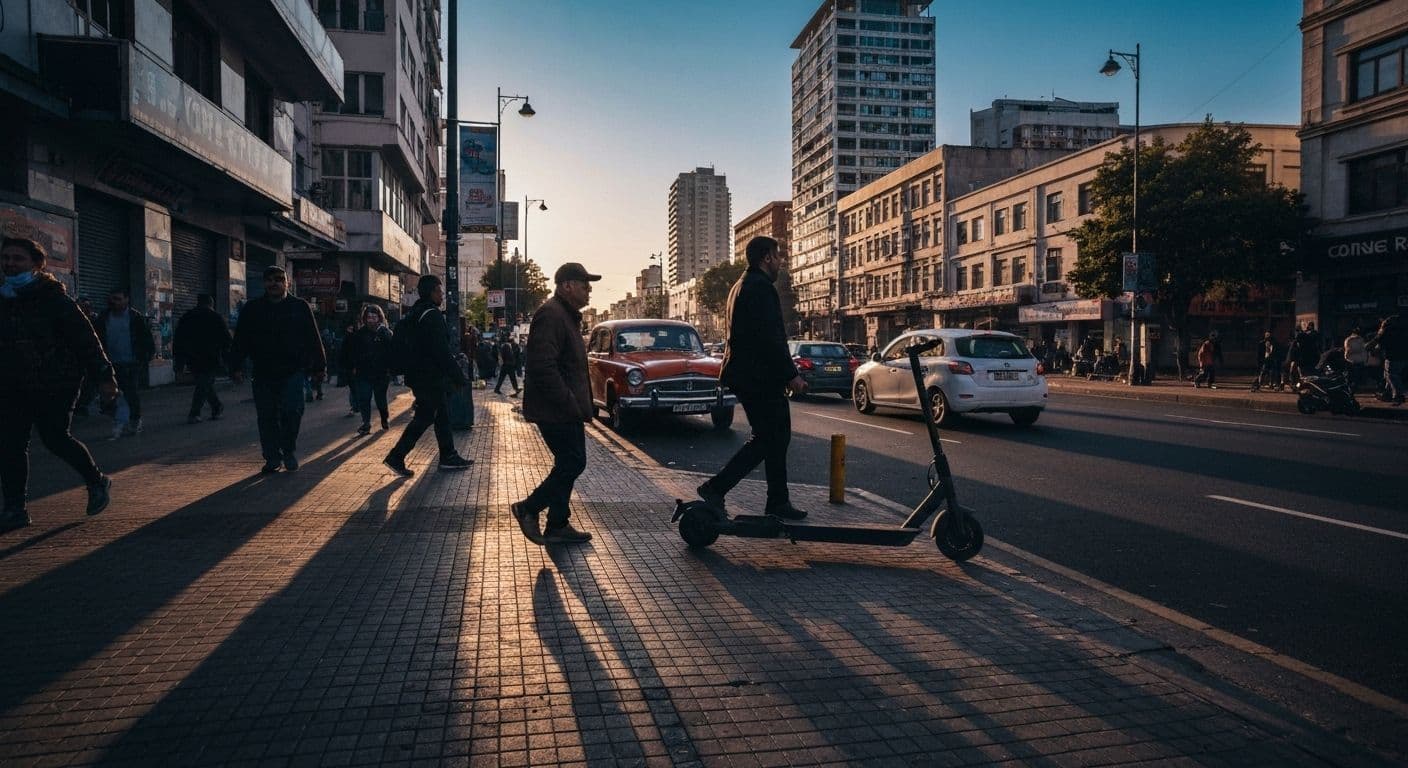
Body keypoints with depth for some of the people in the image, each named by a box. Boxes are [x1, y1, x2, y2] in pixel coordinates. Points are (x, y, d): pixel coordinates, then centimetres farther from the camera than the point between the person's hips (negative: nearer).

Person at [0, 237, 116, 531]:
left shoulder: (53, 298, -9)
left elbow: (85, 338, -10)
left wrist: (102, 376, -12)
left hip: (55, 382, -6)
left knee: (55, 438, -2)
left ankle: (97, 482, 23)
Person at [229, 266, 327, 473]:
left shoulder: (300, 307, 6)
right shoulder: (252, 309, 10)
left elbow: (313, 339, 7)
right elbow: (240, 340, 10)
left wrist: (319, 366, 4)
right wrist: (236, 367, 1)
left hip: (293, 371, -2)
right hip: (263, 373, 2)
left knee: (292, 410, -16)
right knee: (267, 417, 5)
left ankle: (289, 451, 5)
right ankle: (272, 458, 15)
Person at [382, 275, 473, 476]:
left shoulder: (414, 314, 15)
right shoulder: (432, 315, -17)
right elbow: (442, 351, -22)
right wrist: (459, 377, -17)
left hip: (418, 375, 10)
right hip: (431, 377, -10)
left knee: (442, 415, 14)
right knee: (424, 418, -5)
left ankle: (448, 456, 19)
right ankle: (396, 457, -4)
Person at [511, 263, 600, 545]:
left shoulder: (566, 315, 18)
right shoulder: (551, 315, -17)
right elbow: (543, 366, -26)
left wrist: (577, 404, 18)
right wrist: (569, 404, -22)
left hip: (565, 409, 11)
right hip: (557, 411, -11)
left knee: (568, 464, 13)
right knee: (573, 463, -7)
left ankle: (557, 525, 20)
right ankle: (529, 508, 5)